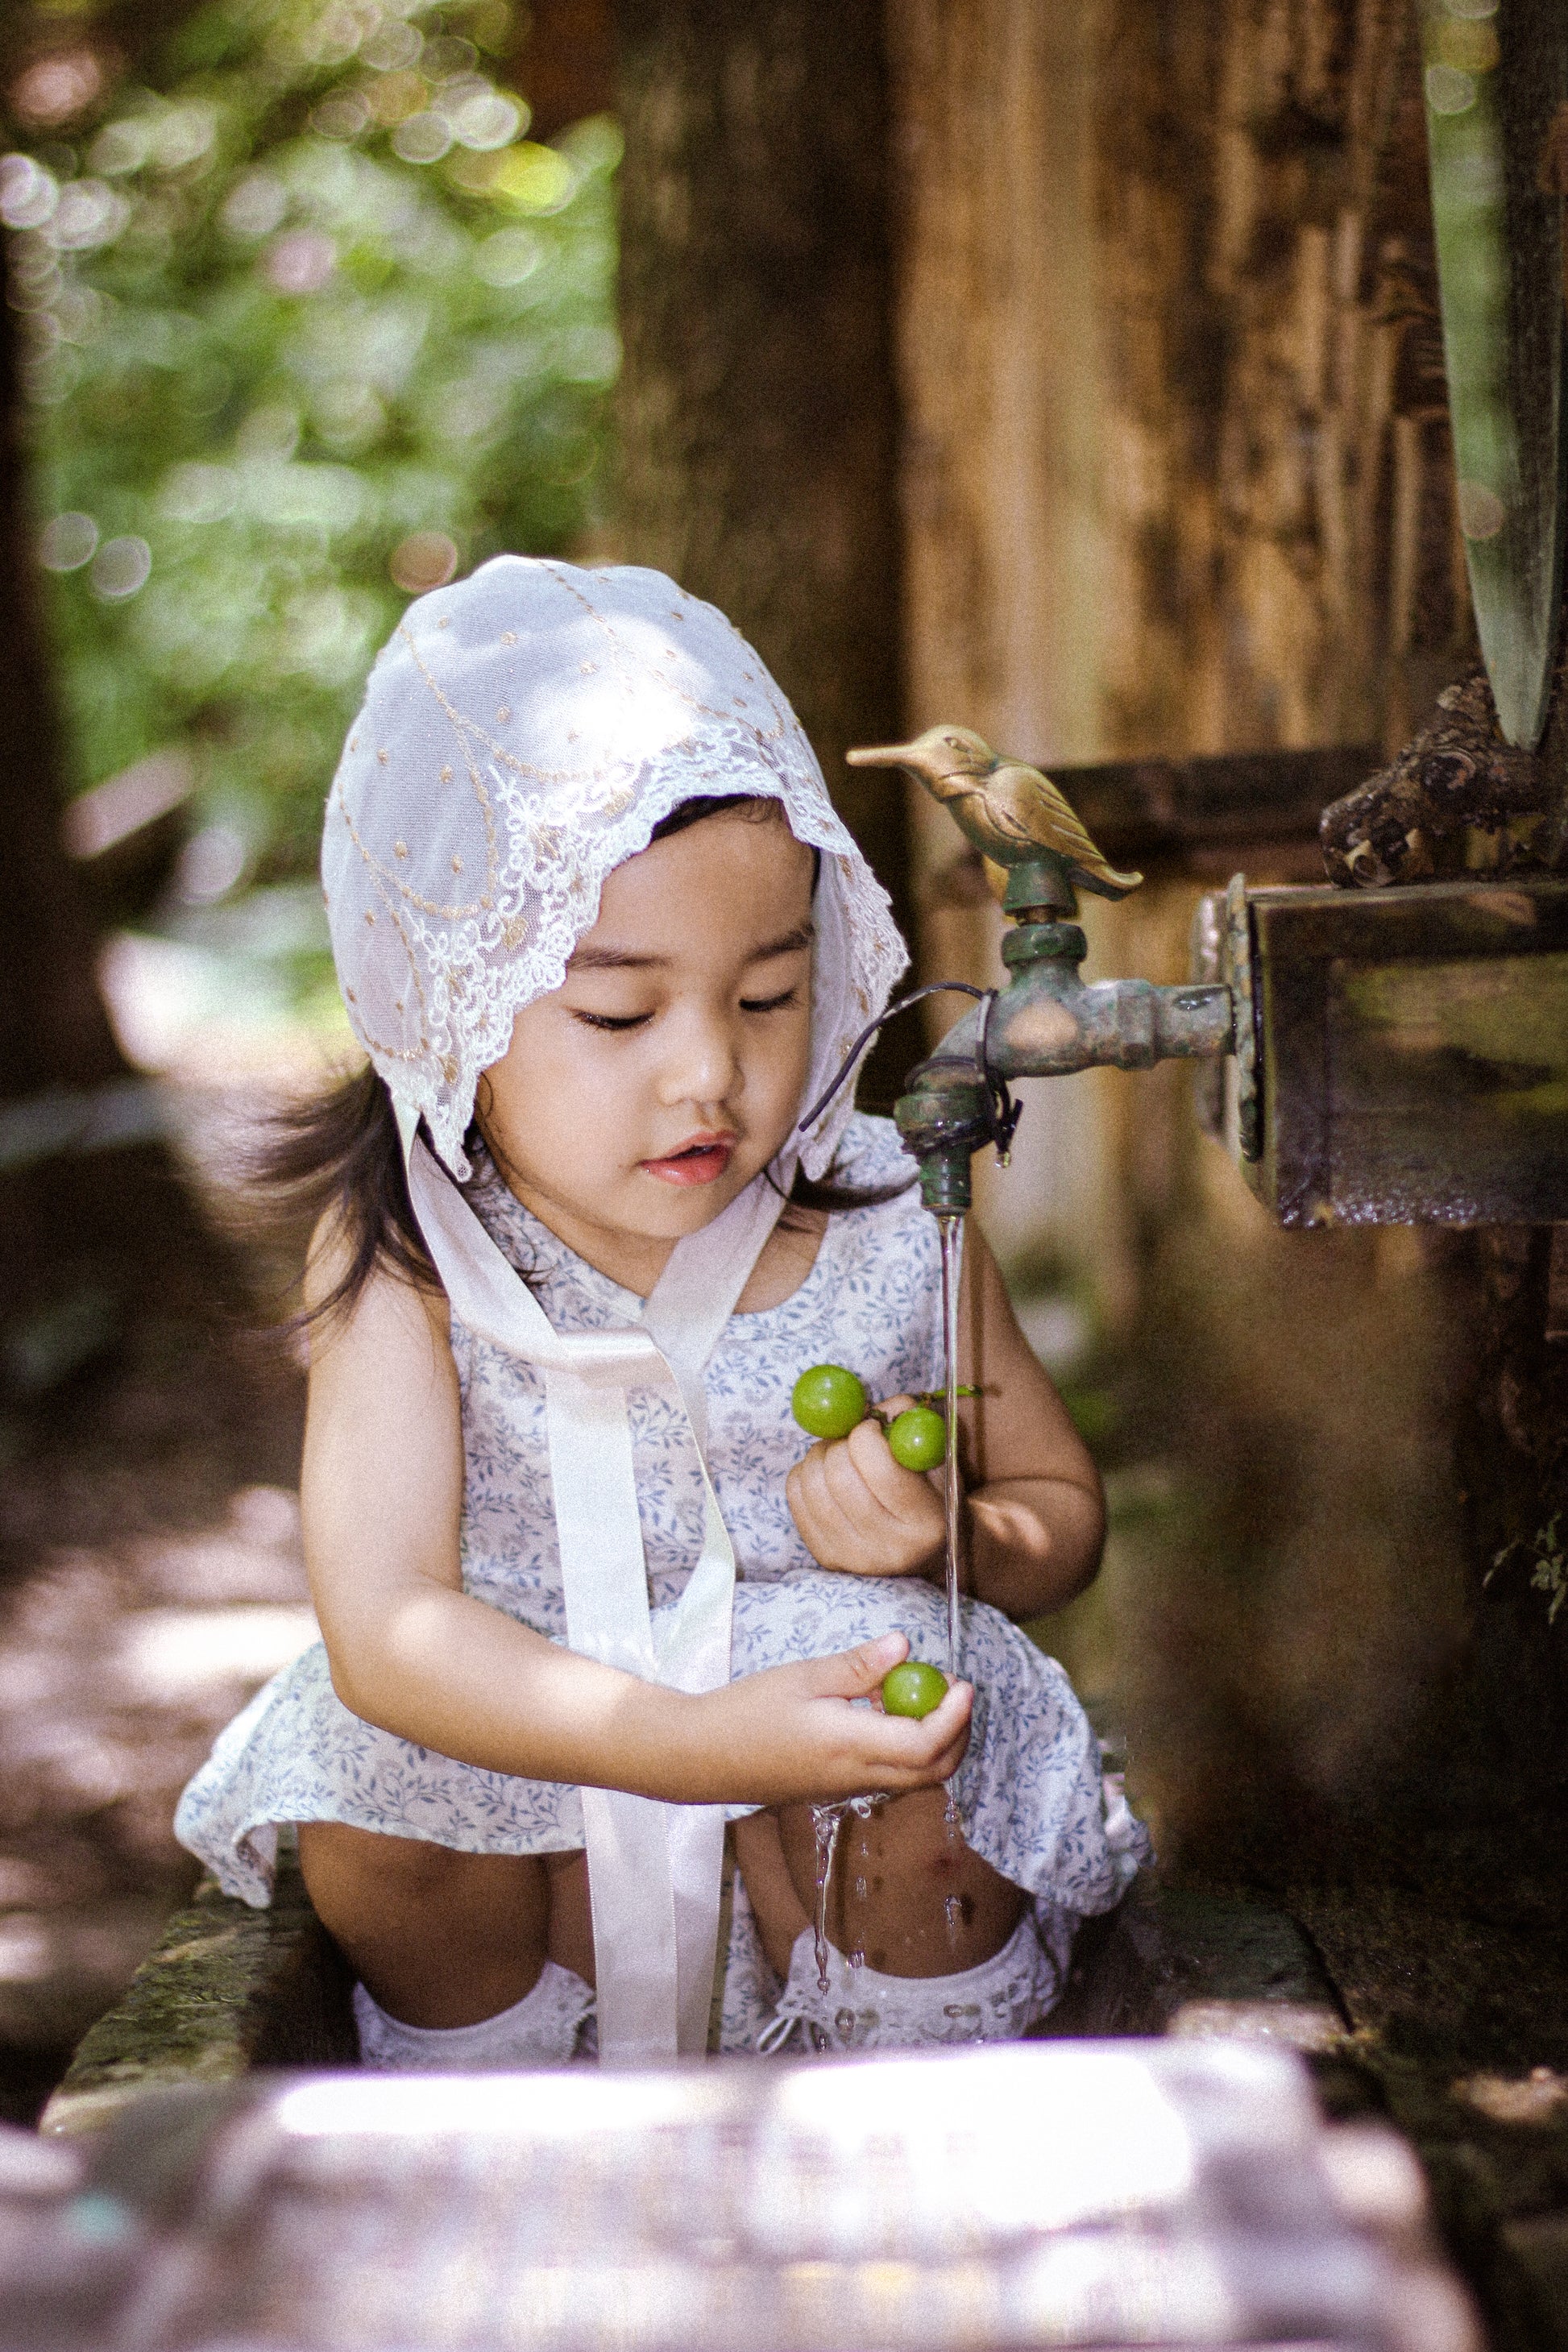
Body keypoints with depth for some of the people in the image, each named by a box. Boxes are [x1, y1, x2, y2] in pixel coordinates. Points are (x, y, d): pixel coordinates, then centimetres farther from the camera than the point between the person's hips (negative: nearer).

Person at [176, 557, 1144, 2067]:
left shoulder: (885, 1225, -7)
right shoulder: (403, 1260, -15)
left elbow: (1061, 1515, 8)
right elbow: (384, 1625, -27)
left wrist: (942, 1538, -18)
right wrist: (700, 1743, -41)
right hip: (523, 1749, 0)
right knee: (367, 1801, -29)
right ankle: (482, 2097, 3)